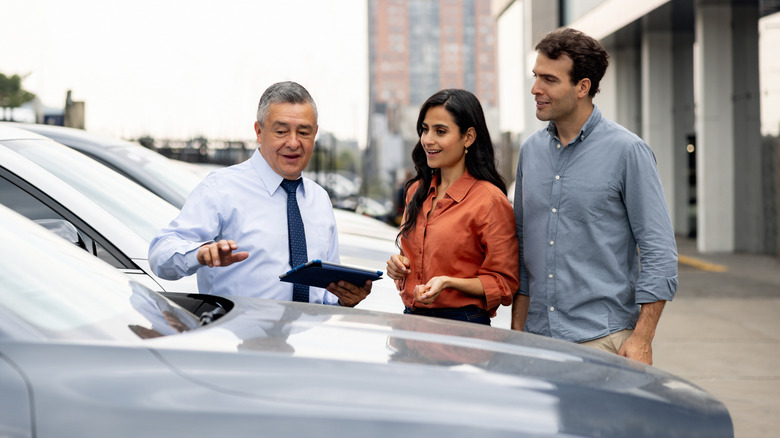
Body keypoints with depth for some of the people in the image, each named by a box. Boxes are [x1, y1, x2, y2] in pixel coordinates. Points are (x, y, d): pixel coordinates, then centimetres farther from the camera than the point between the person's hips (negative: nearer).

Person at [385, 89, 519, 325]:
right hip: (411, 320, 6)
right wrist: (399, 264, 3)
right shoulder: (416, 191, 11)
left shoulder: (490, 200, -11)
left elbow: (504, 283, -10)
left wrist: (448, 282, -22)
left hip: (463, 327, -6)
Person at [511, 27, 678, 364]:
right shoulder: (530, 150, 10)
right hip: (539, 337, 5)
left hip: (603, 339, -5)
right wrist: (517, 330, 11)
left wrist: (642, 339, -12)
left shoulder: (626, 151, -6)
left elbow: (659, 251, -7)